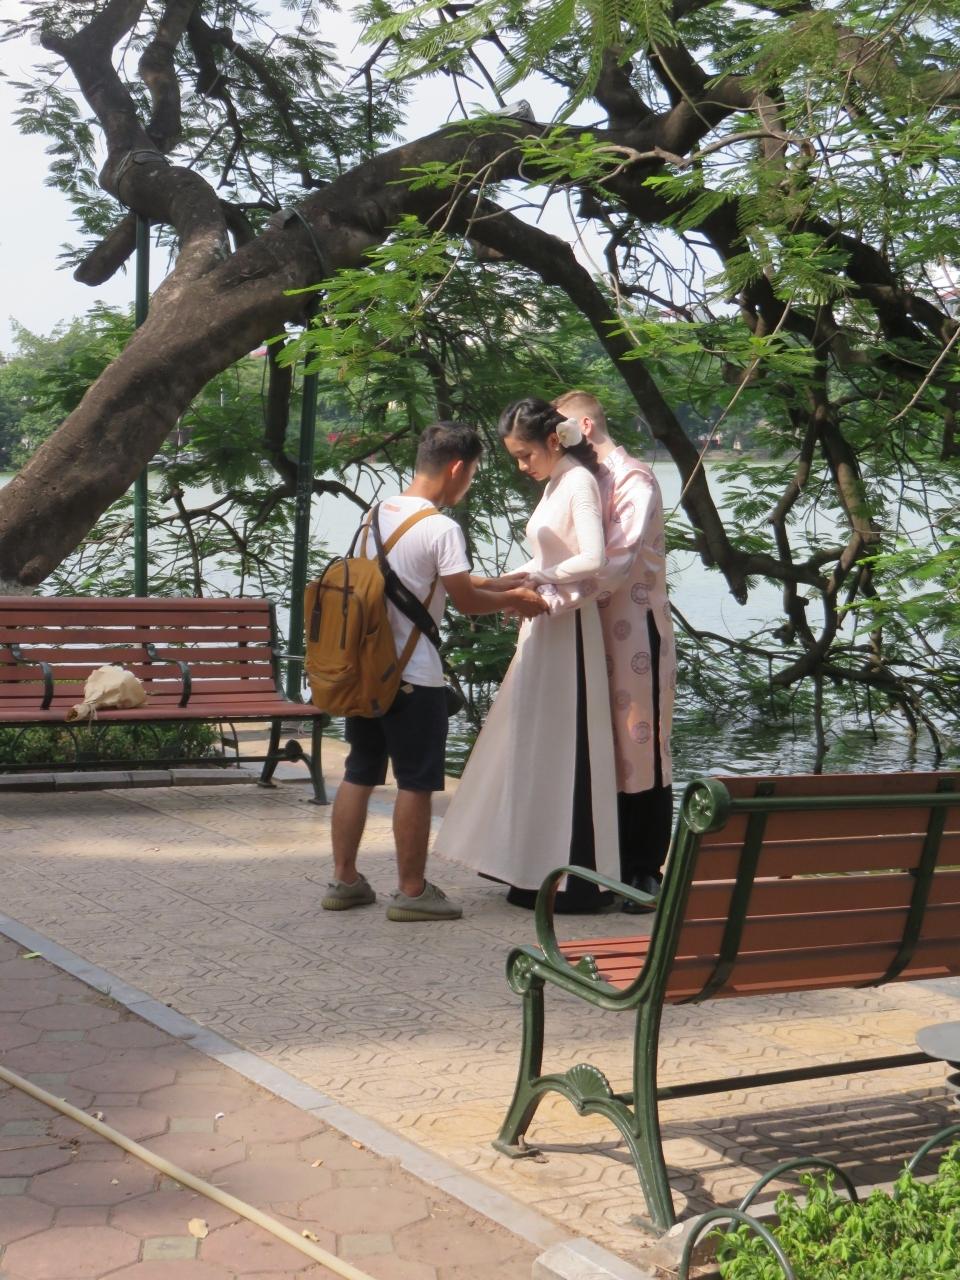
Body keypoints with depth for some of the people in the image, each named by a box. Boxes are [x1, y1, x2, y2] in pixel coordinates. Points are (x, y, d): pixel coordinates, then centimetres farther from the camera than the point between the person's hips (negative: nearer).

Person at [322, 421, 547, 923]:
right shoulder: (442, 529, -16)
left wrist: (499, 587, 20)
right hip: (413, 677, -8)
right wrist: (512, 599, 9)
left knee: (359, 773, 15)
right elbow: (465, 600, -9)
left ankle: (343, 880, 21)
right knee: (416, 783, 3)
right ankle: (411, 891, 12)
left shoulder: (379, 512, 8)